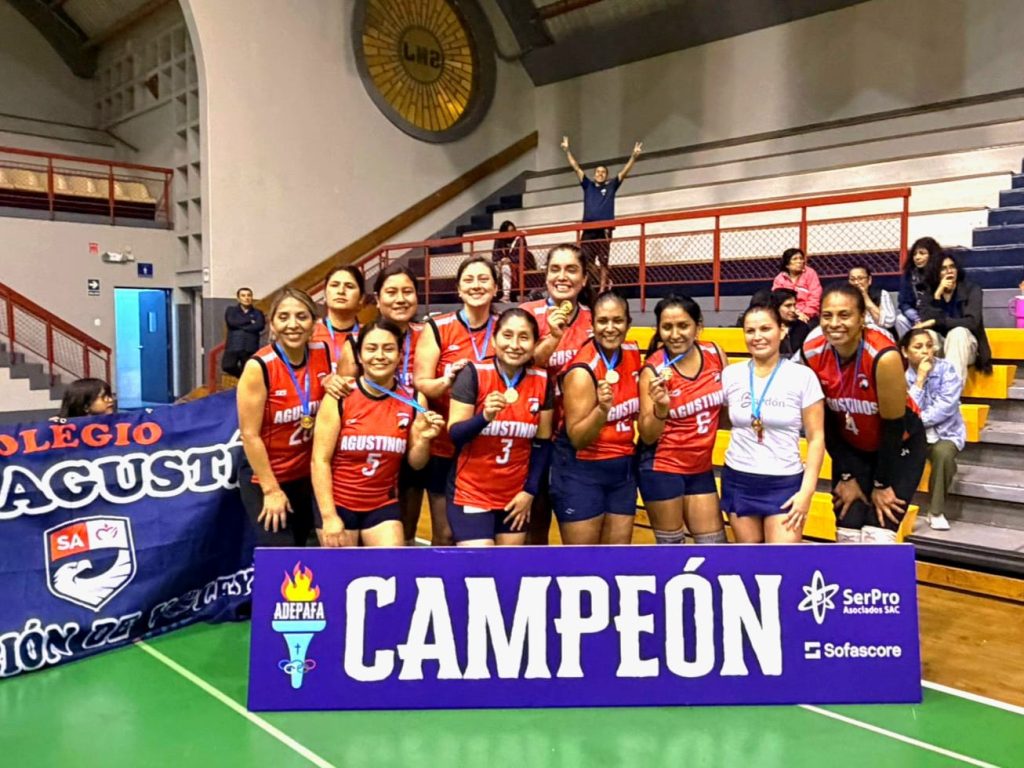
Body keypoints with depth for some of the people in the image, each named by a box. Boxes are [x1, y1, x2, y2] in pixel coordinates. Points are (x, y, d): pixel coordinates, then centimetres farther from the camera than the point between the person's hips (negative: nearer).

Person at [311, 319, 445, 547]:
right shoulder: (340, 397, -13)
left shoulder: (411, 399, -5)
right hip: (338, 504, -2)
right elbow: (320, 460, -10)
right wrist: (329, 516, -13)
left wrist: (423, 439, -16)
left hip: (384, 505, 2)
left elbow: (416, 464, 4)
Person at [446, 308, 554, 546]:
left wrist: (530, 491, 1)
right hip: (471, 493, -4)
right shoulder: (474, 374, -13)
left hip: (516, 496, 4)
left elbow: (543, 442, 5)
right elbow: (454, 434, -15)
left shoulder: (542, 381, -3)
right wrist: (485, 416, -32)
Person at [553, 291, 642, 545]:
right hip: (581, 472, -6)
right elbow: (577, 439, -20)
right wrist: (602, 409, -35)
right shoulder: (582, 370, -20)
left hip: (623, 469, 7)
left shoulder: (632, 354, 0)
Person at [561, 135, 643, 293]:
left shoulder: (611, 186, 12)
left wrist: (634, 156, -10)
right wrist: (567, 150, 9)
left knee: (603, 262, 0)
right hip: (588, 230, 2)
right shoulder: (588, 185, 15)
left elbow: (624, 172, 3)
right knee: (585, 261, -1)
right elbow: (576, 168, 13)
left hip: (604, 230, -1)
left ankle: (603, 289, 2)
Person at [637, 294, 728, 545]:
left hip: (700, 467, 5)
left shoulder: (715, 355, -6)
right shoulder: (653, 370, -17)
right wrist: (660, 407, -34)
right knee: (671, 544, 8)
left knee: (715, 544, 14)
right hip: (662, 468, -5)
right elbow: (647, 436, -17)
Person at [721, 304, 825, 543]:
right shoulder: (730, 374, 1)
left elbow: (816, 438, -5)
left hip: (785, 483, -2)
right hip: (738, 481, 3)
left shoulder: (803, 376, -6)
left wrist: (807, 491, -9)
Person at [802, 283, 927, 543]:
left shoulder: (884, 356, -32)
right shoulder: (812, 354, -19)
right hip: (850, 448, 4)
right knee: (848, 538, 1)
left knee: (876, 539, -11)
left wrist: (882, 484, -12)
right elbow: (825, 421, -6)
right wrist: (846, 475, -4)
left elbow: (894, 425, -21)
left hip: (899, 446, -4)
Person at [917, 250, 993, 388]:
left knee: (958, 332, -36)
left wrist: (935, 322, -25)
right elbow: (926, 321, -13)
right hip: (940, 346, 2)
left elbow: (972, 322, -20)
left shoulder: (972, 289, -5)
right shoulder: (929, 293, 2)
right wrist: (938, 294, -19)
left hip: (965, 346, -2)